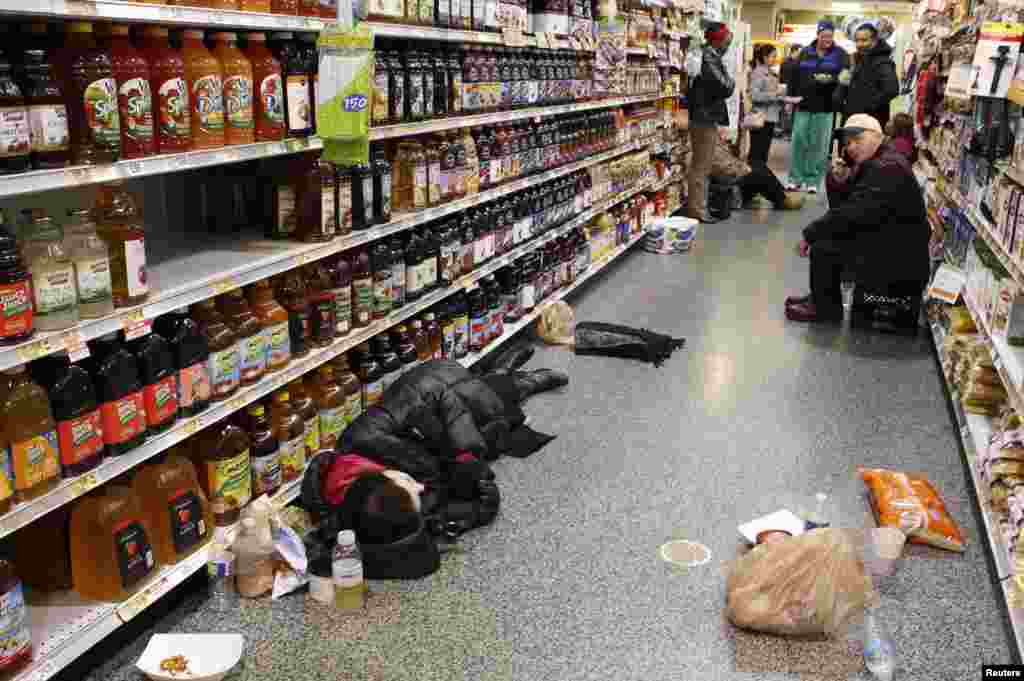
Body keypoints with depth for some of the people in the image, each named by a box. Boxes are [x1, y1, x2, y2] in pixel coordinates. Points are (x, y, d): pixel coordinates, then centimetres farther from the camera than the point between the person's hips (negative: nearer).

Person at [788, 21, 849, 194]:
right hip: (804, 104, 2)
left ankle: (813, 180, 9)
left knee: (818, 144, 1)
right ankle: (796, 178, 11)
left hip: (825, 107, -2)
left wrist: (832, 79, -24)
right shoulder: (805, 52, 10)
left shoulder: (840, 54, 3)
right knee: (799, 141, 1)